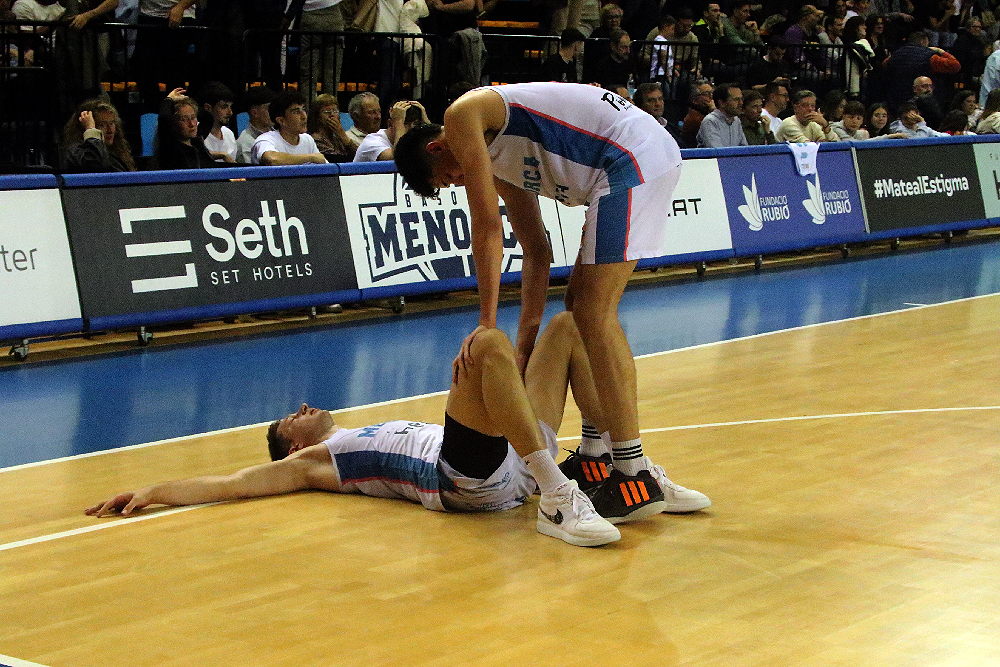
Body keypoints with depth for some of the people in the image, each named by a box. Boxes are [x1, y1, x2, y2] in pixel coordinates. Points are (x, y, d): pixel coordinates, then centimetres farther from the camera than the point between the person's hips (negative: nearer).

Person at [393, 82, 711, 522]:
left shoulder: (462, 115, -2)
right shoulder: (498, 162, 25)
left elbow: (488, 227, -8)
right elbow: (536, 251, 23)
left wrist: (487, 323, -7)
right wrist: (524, 342, 19)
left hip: (634, 157, -10)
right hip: (655, 157, 10)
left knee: (595, 314, -11)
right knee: (579, 304, 16)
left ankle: (634, 476, -12)